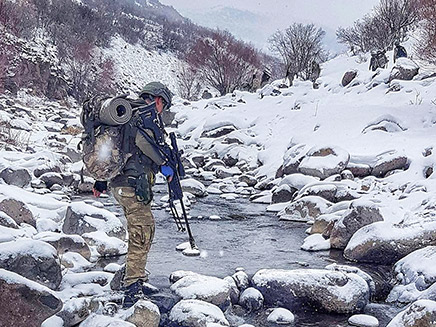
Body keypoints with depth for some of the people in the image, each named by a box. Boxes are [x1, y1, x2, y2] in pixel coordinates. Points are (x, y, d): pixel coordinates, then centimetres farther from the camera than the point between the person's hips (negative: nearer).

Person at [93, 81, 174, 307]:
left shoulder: (128, 114, 22)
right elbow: (142, 140, -26)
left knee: (144, 228, 20)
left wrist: (101, 182, 31)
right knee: (142, 232, -12)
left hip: (119, 182, 10)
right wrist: (163, 164, -15)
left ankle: (135, 275, 31)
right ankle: (133, 288, -14)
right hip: (133, 183, -10)